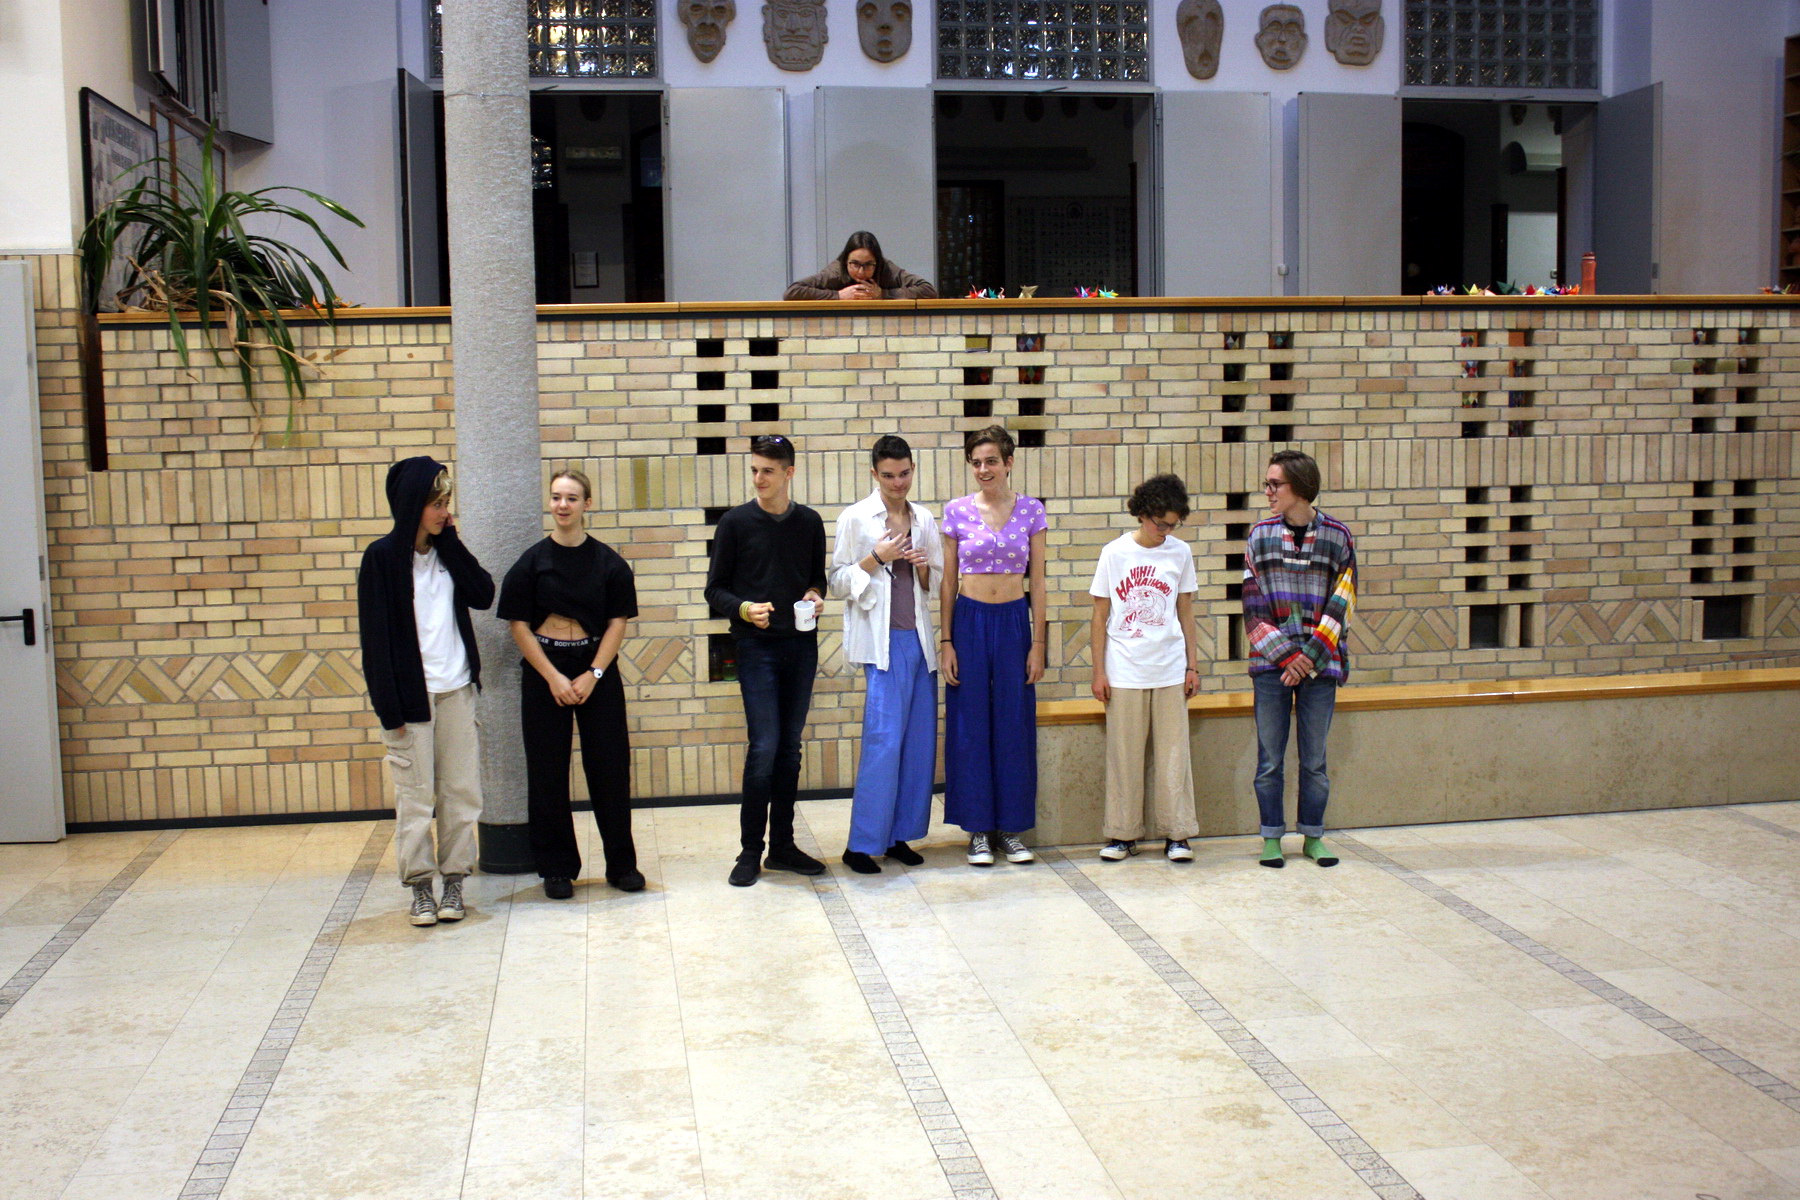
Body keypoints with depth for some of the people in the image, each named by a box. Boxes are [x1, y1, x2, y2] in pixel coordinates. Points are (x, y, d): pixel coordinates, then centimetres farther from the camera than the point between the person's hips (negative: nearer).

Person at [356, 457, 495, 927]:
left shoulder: (445, 551, 9)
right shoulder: (382, 556, -6)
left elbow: (484, 595, -2)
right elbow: (375, 636, -8)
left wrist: (452, 543, -5)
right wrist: (389, 707, -12)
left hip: (456, 689, 5)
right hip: (411, 693, -4)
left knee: (462, 790, 5)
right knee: (414, 795, 1)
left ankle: (454, 881, 13)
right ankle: (420, 886, 10)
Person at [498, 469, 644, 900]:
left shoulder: (608, 561, 1)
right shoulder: (532, 561, 0)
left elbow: (618, 622, -1)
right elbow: (519, 625, -2)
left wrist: (592, 674, -10)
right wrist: (553, 677, -10)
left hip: (598, 673, 0)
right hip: (544, 674, 0)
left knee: (610, 767, 3)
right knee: (548, 771, 3)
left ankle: (622, 864, 15)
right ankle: (557, 868, 14)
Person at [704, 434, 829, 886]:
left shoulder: (810, 522, 8)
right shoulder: (735, 523, -1)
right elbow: (715, 590, 1)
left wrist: (815, 595, -3)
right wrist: (744, 608, -18)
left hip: (801, 645, 4)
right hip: (756, 646, -3)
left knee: (790, 748, 8)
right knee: (764, 747, -9)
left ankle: (782, 846, 17)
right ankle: (750, 851, 1)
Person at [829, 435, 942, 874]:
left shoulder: (923, 519, 12)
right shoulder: (855, 518, -1)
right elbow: (838, 582, -1)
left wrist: (924, 567, -3)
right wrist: (877, 557, -13)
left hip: (919, 637, 5)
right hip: (882, 639, -5)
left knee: (919, 740, 5)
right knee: (884, 740, -11)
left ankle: (899, 834, 16)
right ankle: (862, 844, -3)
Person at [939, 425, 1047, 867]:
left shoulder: (1030, 511, 3)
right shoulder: (957, 512, 0)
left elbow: (1037, 581, 4)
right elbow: (948, 582, 3)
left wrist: (1038, 643, 0)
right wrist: (945, 641, -2)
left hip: (1015, 621, 1)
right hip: (970, 621, -1)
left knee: (1015, 726, 5)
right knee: (970, 726, 2)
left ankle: (1011, 828, 16)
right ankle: (978, 829, 13)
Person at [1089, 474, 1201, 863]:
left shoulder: (1181, 553, 5)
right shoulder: (1115, 553, -1)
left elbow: (1186, 612, 12)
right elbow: (1100, 616, 3)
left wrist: (1193, 665, 8)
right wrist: (1099, 672, 0)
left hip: (1171, 670, 2)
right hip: (1124, 672, -1)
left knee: (1173, 754, 2)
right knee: (1124, 755, 3)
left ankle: (1176, 834, 11)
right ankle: (1123, 834, 13)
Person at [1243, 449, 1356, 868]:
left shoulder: (1337, 536, 0)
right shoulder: (1259, 536, 3)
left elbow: (1342, 605, -2)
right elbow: (1253, 608, 0)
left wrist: (1309, 657, -11)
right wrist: (1287, 656, -10)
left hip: (1321, 663, -1)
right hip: (1271, 664, 1)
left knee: (1315, 759, 8)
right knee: (1269, 759, 4)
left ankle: (1313, 837, 20)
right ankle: (1272, 838, 15)